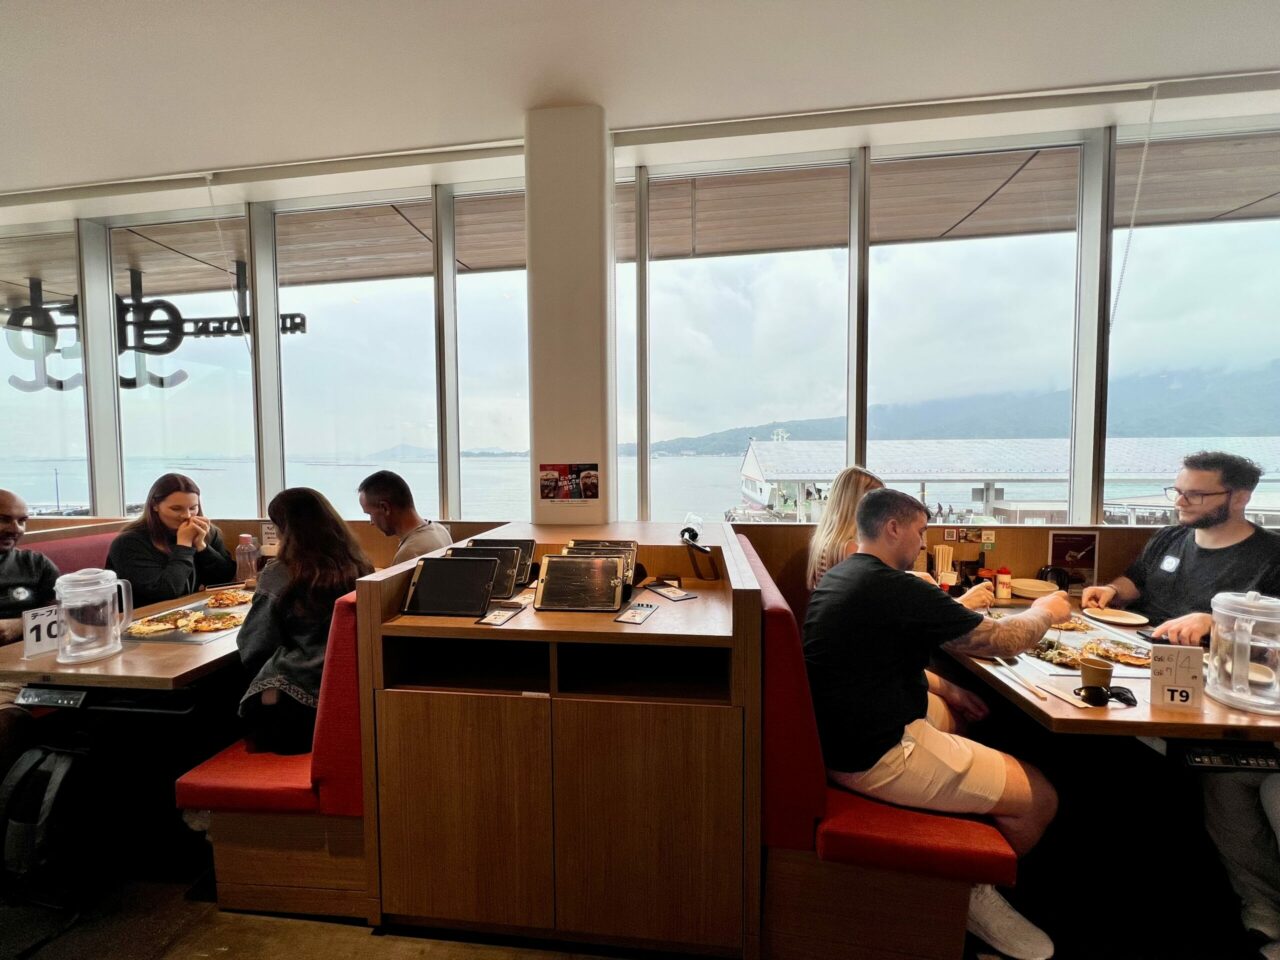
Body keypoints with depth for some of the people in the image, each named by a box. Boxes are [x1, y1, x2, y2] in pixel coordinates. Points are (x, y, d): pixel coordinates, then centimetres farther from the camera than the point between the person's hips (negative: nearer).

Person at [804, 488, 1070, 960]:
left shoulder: (841, 575, 6)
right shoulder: (896, 589, -25)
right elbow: (1000, 640, -12)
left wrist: (943, 686, 12)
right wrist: (1046, 611, 7)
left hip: (845, 732, 10)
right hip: (880, 756, -10)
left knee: (959, 712, 29)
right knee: (1040, 797, 0)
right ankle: (977, 893, 25)